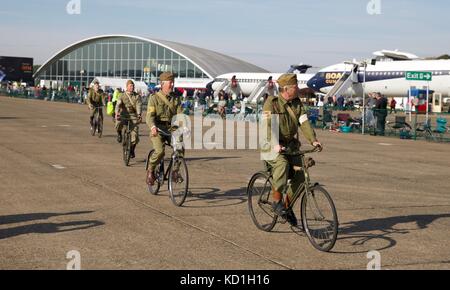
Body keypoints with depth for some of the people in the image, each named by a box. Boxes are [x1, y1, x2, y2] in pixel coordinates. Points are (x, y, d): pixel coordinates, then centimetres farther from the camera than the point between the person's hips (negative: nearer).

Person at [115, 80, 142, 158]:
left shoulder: (137, 96, 4)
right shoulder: (122, 96, 4)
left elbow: (139, 105, -11)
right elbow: (118, 105, -11)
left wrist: (139, 115, -30)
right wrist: (117, 113, -31)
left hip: (134, 116, 1)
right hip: (124, 115, -1)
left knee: (135, 134, -8)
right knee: (119, 123, -35)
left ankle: (132, 150, 17)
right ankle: (119, 133, 1)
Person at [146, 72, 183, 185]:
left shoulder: (176, 98, 11)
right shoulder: (154, 98, -2)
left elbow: (180, 114, -1)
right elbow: (149, 115, -12)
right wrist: (153, 127, -34)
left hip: (171, 128, 4)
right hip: (158, 129, -4)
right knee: (160, 151, -25)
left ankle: (174, 171, 4)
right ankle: (151, 171, 1)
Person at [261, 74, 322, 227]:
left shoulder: (297, 102, 4)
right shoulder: (271, 102, -14)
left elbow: (304, 122, -6)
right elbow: (268, 125, -25)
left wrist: (313, 140, -22)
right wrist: (275, 144, -40)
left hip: (291, 145, 6)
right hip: (272, 146, -6)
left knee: (299, 178, -4)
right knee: (282, 165, -34)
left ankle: (288, 206, 20)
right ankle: (277, 201, -16)